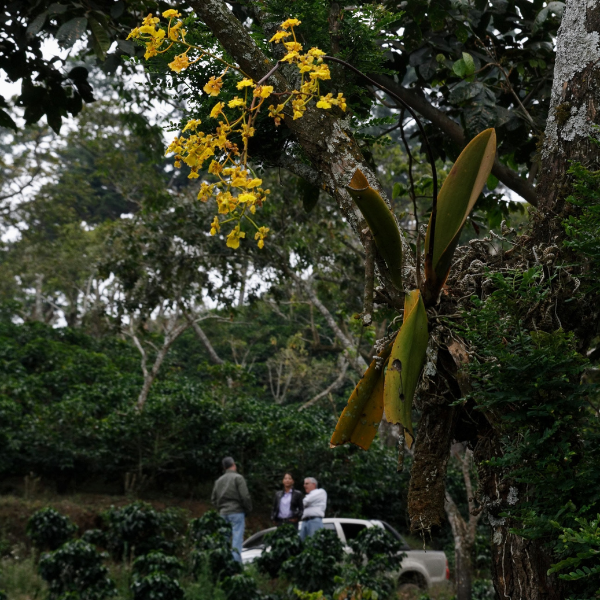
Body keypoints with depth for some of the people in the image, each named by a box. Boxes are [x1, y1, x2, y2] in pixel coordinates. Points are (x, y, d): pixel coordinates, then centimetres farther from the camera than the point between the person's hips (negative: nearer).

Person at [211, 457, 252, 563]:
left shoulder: (218, 481, 12)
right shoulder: (238, 478, -6)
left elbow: (214, 499, 13)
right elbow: (245, 496, -12)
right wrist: (248, 509, 1)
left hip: (223, 513, 6)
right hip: (237, 512, -6)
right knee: (237, 539, -6)